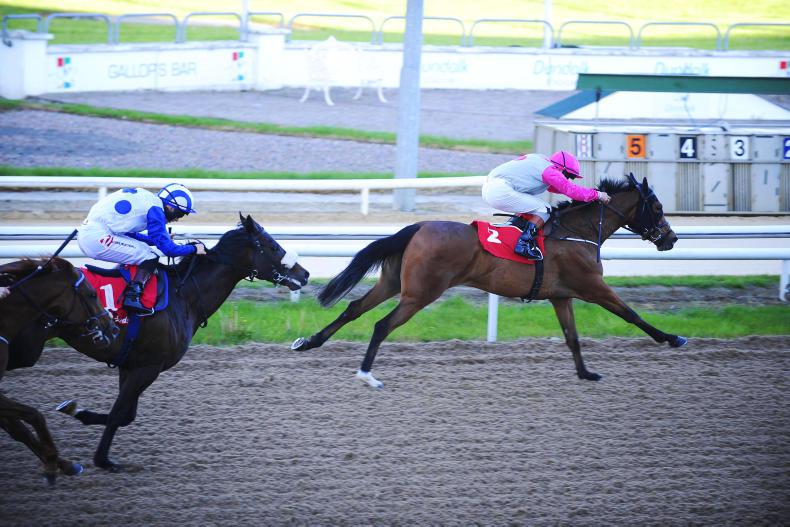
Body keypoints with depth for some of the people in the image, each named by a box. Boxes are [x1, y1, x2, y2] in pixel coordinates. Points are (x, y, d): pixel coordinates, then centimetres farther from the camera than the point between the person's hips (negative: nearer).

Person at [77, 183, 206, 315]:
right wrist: (194, 249, 4)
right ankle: (132, 298, -16)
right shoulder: (155, 209, -9)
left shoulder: (146, 198, 19)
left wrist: (163, 239, 29)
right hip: (97, 237, -10)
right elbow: (168, 249, -10)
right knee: (150, 257, -6)